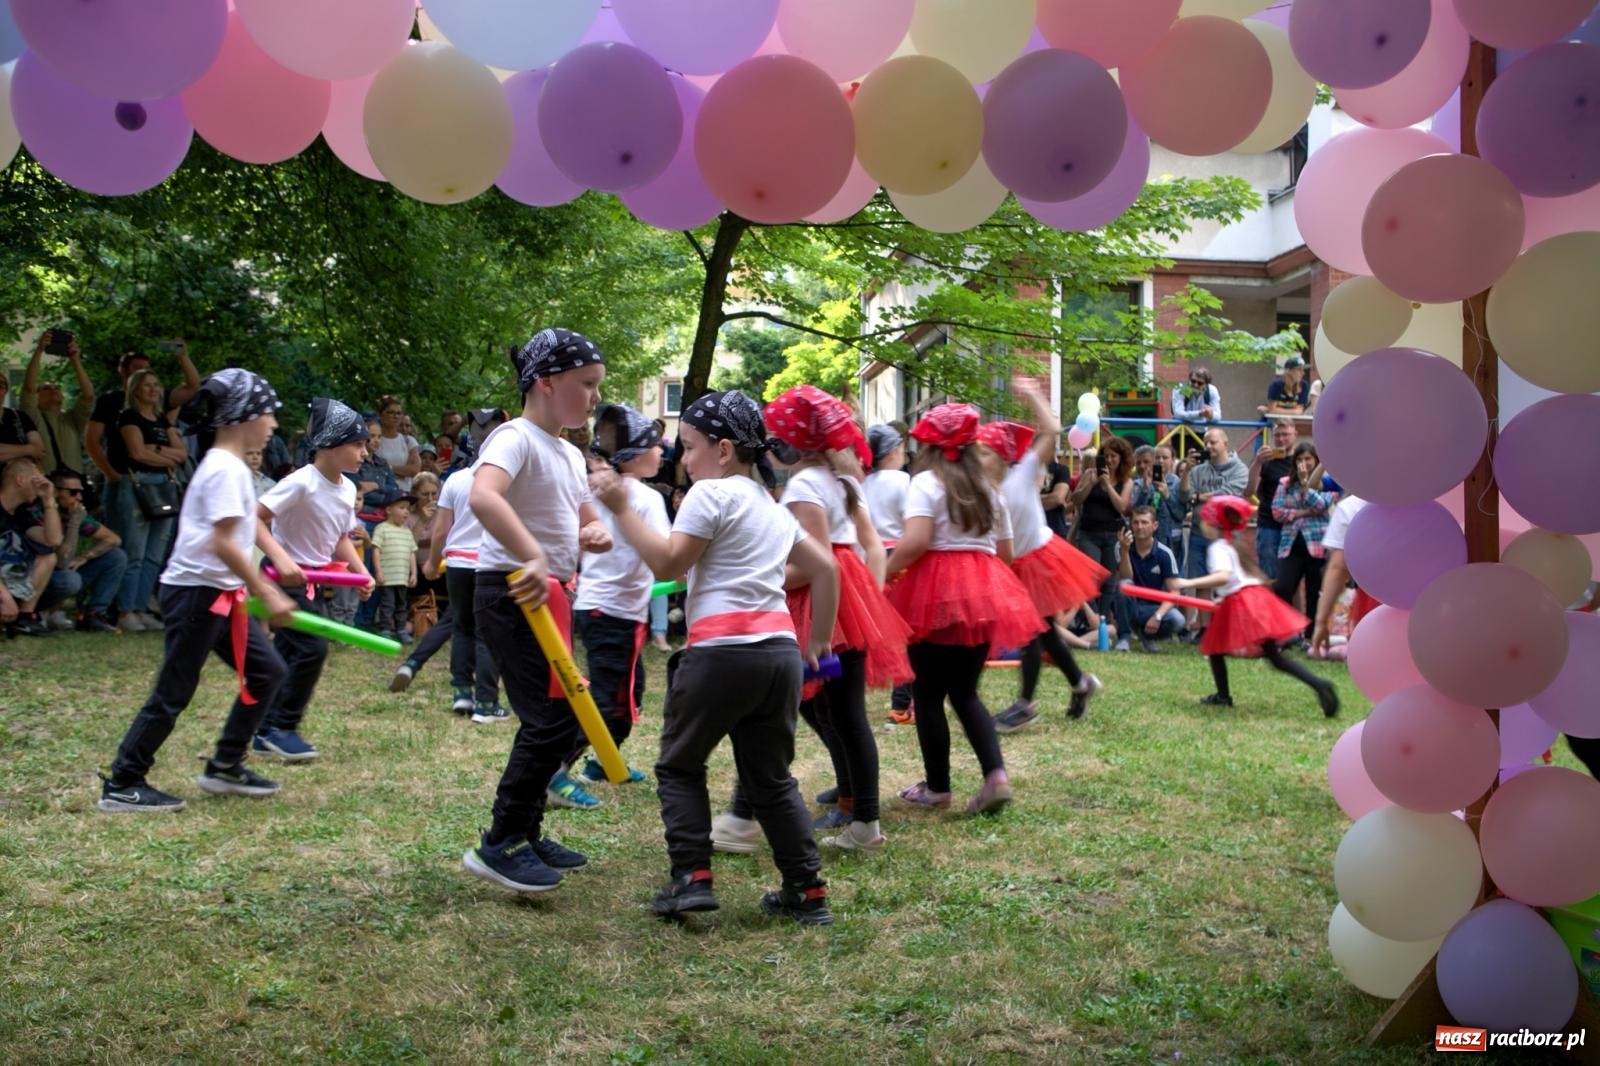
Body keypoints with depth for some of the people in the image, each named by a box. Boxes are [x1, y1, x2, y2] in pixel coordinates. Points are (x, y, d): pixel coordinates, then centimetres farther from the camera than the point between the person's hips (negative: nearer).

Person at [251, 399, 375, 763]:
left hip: (312, 578, 8)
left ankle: (267, 732, 23)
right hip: (285, 576, -8)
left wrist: (361, 572, -1)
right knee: (312, 647, -13)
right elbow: (255, 518, -25)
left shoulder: (348, 489, 3)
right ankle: (281, 729, -1)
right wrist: (281, 558, -36)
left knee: (287, 651, 13)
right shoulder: (302, 482, -22)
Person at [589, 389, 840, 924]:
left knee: (679, 765, 10)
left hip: (723, 651, -7)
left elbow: (667, 565, -10)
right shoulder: (773, 506, 21)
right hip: (781, 649, 7)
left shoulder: (710, 493, -4)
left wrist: (621, 507, -6)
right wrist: (819, 640, 25)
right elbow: (825, 568, 22)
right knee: (771, 778, 15)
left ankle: (691, 876, 1)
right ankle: (808, 890, 14)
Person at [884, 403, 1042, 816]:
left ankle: (937, 788, 14)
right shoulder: (988, 488, 15)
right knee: (965, 691, 15)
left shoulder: (926, 482, -5)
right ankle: (996, 774, -3)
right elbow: (1005, 554, 17)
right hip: (984, 592, 6)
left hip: (936, 593, -6)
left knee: (928, 694, 7)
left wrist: (884, 574, -6)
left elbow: (916, 542, -18)